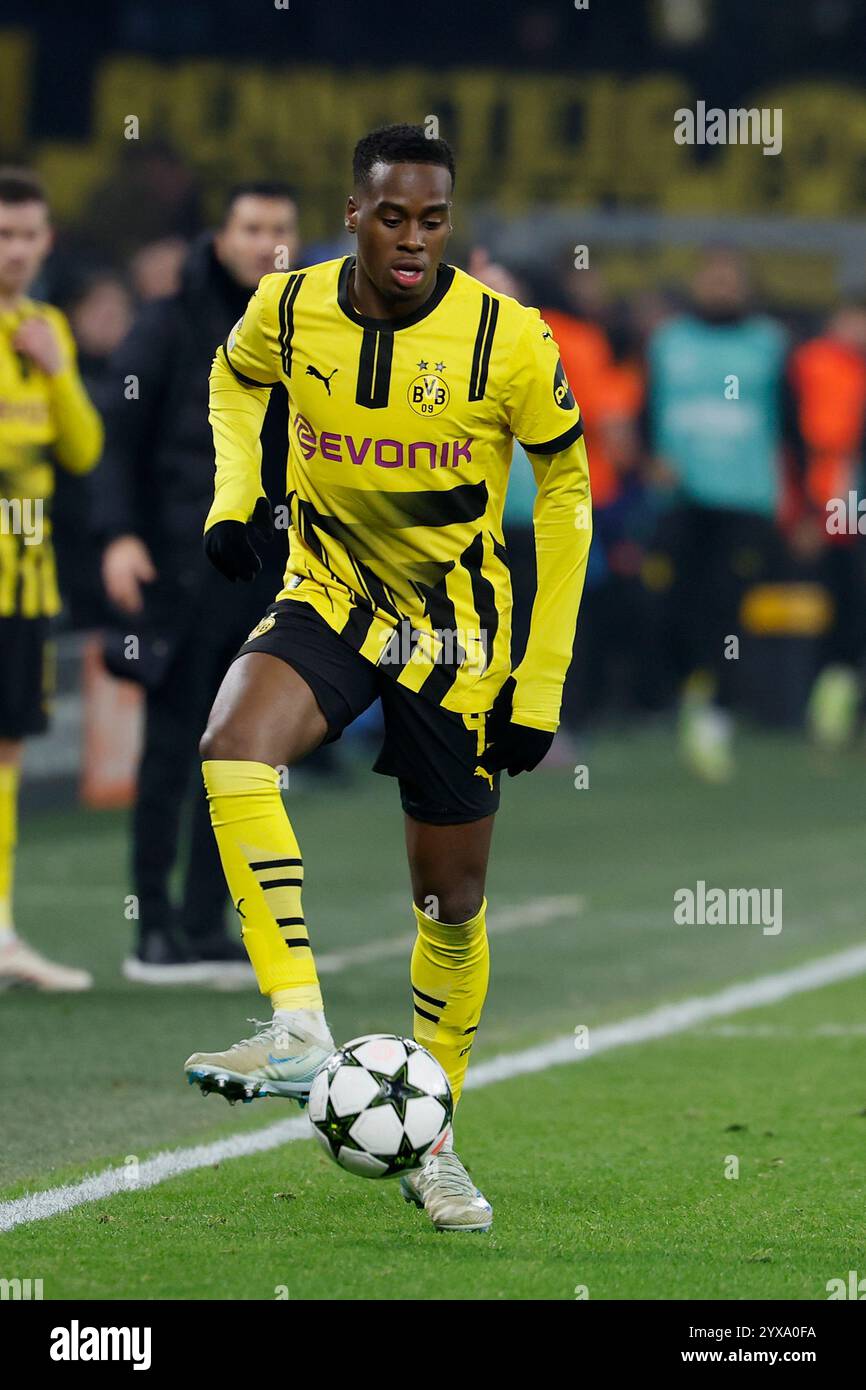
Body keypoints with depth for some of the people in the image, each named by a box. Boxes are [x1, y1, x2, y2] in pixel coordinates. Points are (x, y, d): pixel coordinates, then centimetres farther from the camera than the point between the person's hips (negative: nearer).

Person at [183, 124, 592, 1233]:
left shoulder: (509, 339, -16)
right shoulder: (288, 310, -10)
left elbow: (564, 489, -4)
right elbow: (236, 379, 16)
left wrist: (542, 681, -6)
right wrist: (232, 498, -2)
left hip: (458, 630, -1)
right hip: (329, 597, 1)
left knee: (453, 896, 7)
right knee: (234, 744, -32)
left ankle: (430, 1141, 26)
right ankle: (298, 1029, -33)